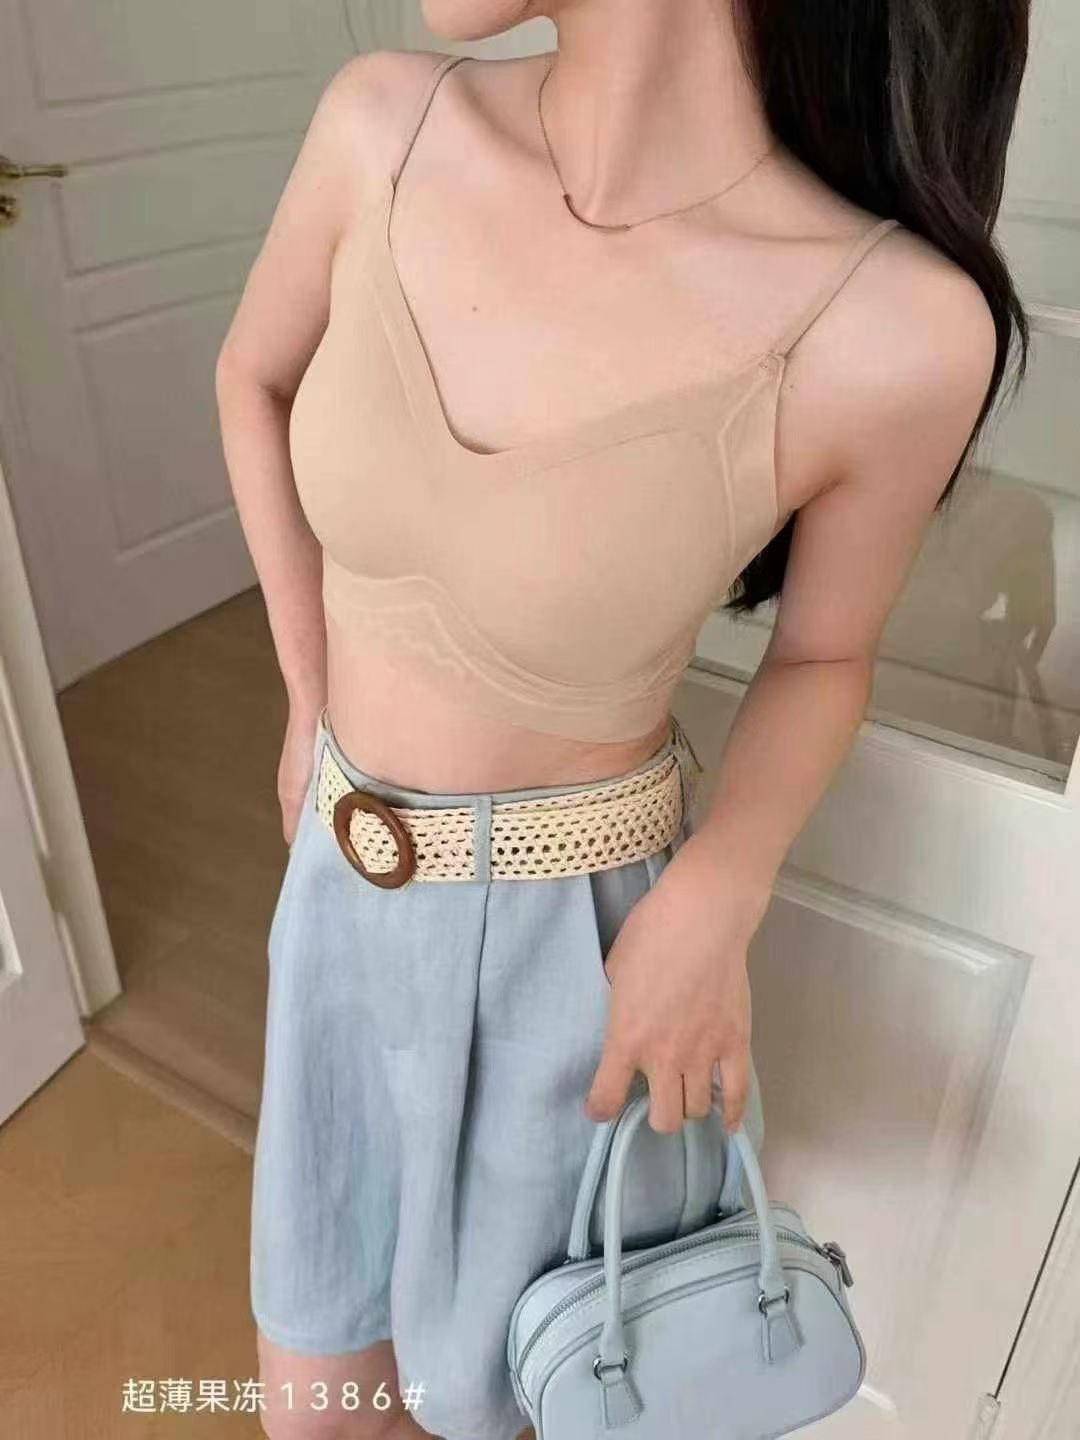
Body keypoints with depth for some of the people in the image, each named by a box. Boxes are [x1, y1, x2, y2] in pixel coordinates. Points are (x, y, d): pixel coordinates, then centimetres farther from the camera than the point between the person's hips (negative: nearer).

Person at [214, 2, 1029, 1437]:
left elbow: (825, 657, -5)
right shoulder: (388, 123, -13)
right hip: (353, 884, 4)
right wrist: (315, 701, 5)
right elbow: (255, 377, 7)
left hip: (575, 935, -4)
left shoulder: (898, 331, -24)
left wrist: (713, 903, -22)